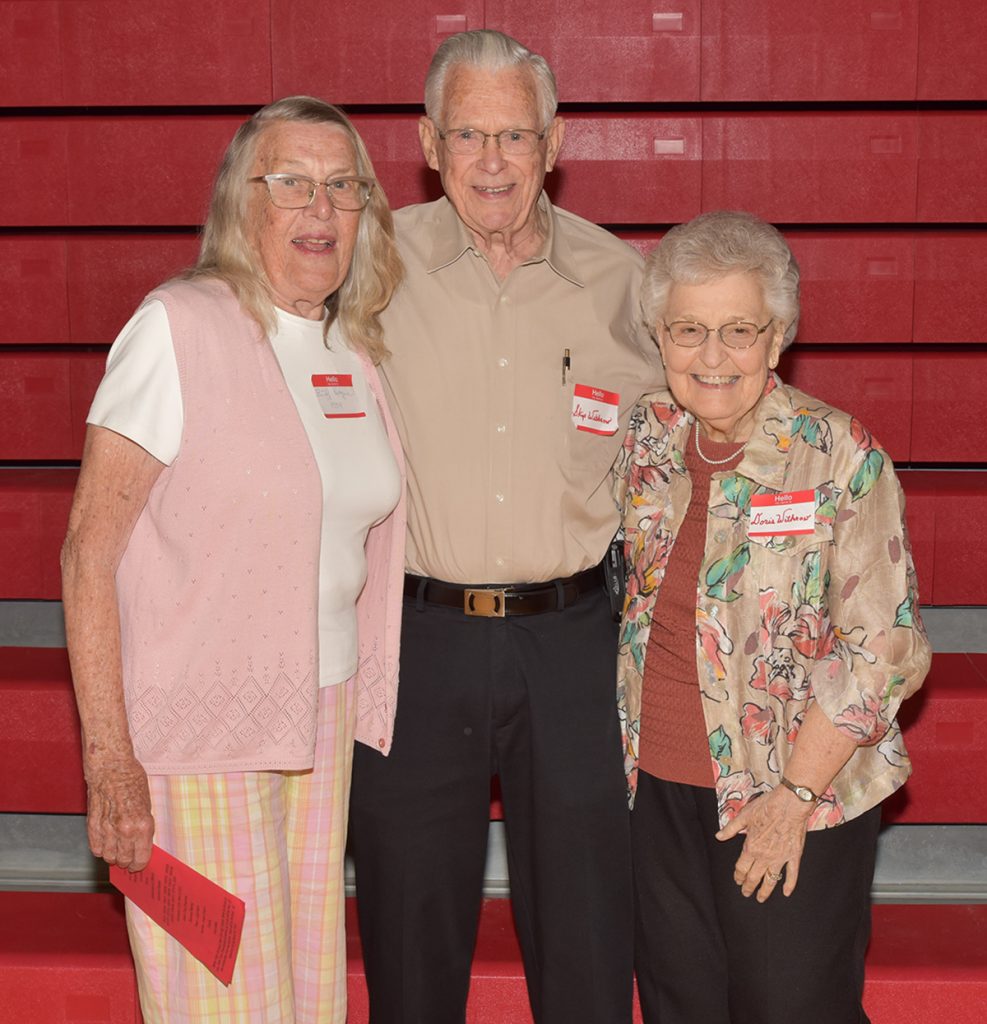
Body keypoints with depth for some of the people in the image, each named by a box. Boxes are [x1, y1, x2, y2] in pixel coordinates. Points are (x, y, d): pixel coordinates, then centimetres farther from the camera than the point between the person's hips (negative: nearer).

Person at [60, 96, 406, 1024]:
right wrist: (109, 762, -18)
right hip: (197, 730, -6)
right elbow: (89, 554, -14)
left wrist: (359, 708, 11)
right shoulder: (179, 328, -12)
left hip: (324, 718, 6)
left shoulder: (356, 349, 8)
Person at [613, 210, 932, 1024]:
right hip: (661, 785, 5)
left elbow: (884, 650, -15)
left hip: (799, 796, -4)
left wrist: (794, 794, -15)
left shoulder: (839, 457, -14)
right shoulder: (648, 438, 1)